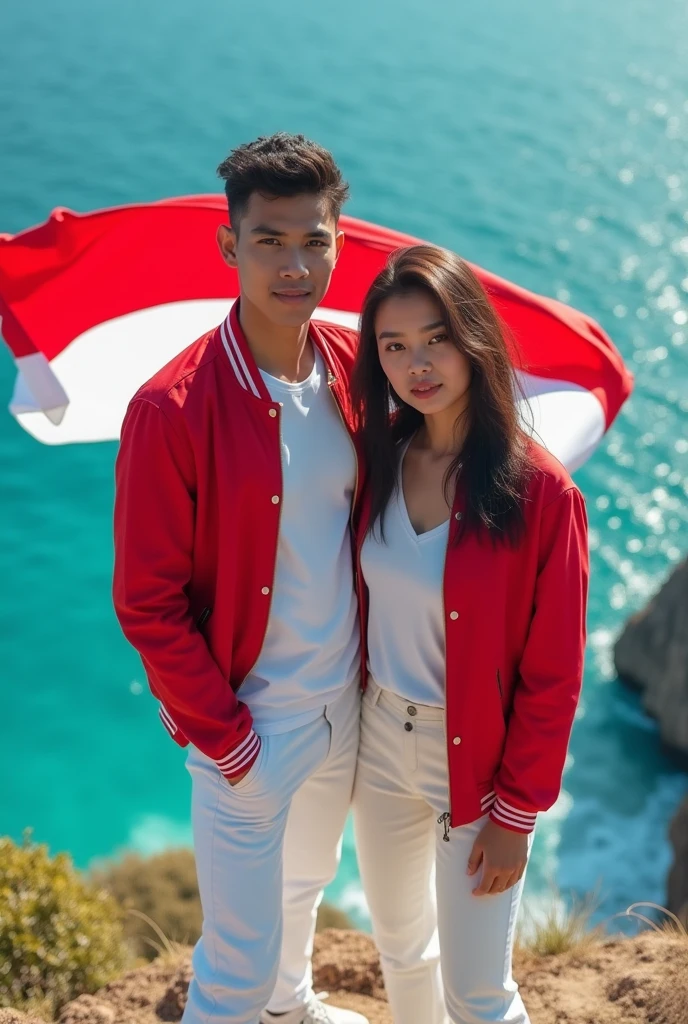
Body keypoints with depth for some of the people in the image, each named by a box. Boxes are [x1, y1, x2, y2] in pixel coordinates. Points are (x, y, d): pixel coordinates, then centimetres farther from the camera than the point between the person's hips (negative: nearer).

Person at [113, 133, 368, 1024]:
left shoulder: (356, 367, -5)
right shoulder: (172, 410, -23)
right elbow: (147, 604, -18)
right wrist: (225, 739, -15)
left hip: (346, 703, 6)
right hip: (251, 724, -6)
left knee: (307, 881, 31)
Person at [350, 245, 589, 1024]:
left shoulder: (540, 491, -20)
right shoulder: (375, 460, -6)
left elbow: (552, 675, -14)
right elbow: (353, 606, 4)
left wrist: (516, 813, -11)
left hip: (478, 762, -5)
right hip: (378, 741, 5)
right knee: (398, 942, 24)